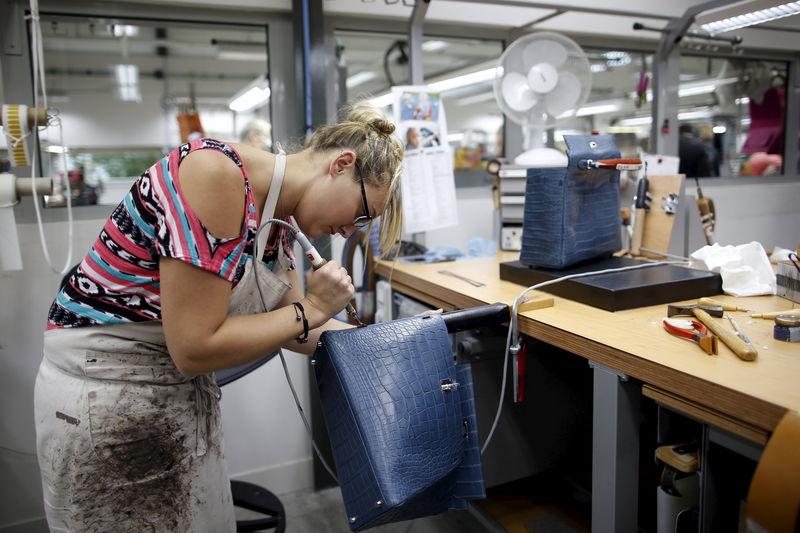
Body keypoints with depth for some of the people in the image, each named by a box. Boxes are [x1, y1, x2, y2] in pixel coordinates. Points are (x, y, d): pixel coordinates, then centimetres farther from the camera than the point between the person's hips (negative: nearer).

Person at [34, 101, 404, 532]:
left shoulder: (279, 223, 1)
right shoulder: (215, 171, -25)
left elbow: (293, 329, 9)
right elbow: (195, 347, -26)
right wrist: (310, 309, -16)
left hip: (186, 391, 8)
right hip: (104, 395, -8)